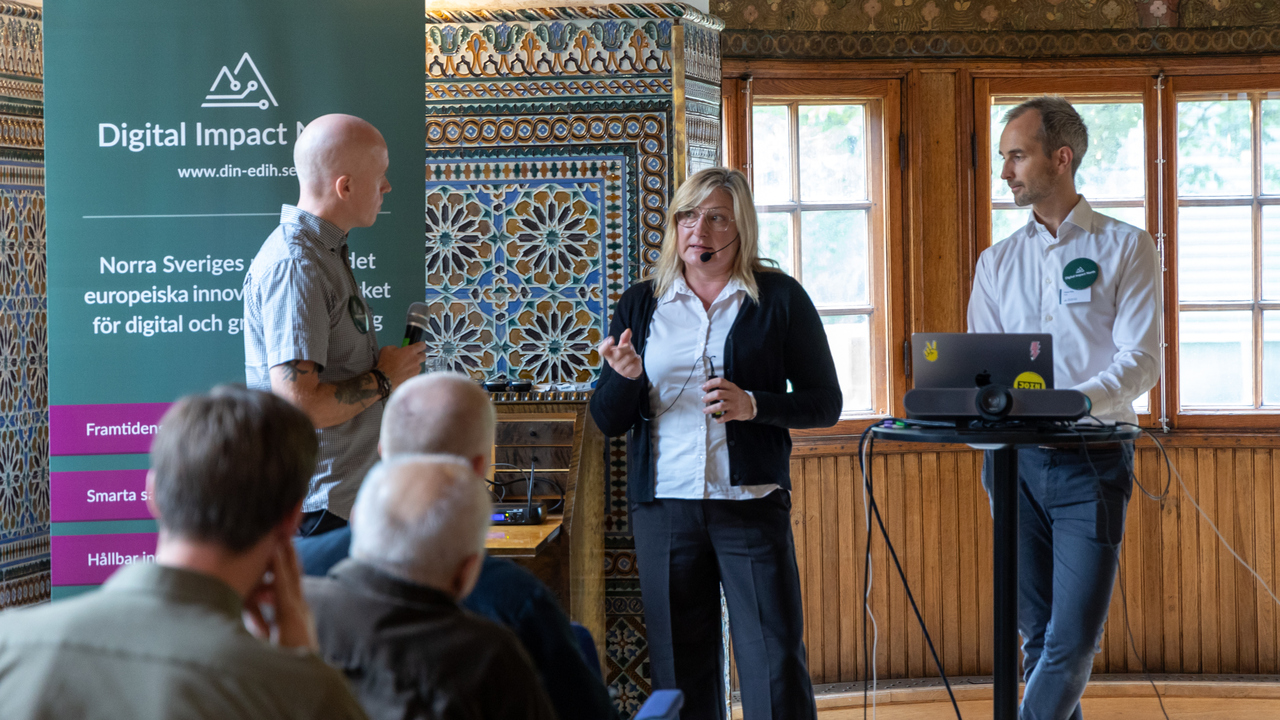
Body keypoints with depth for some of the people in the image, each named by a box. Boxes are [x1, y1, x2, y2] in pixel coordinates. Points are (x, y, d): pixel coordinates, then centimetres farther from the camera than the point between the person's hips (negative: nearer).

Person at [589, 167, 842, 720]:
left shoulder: (779, 299, 3)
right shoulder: (640, 306, 11)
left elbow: (825, 403, 3)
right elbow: (607, 421, 10)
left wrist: (753, 405, -14)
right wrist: (625, 377, -11)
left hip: (751, 504, -3)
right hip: (662, 506, 3)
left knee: (775, 666, -6)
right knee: (679, 671, 7)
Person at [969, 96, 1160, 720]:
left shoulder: (1124, 247, 2)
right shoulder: (996, 262, 14)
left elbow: (1140, 362, -8)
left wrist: (1071, 401, -24)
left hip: (1090, 459, -4)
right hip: (1015, 458, 4)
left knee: (1072, 639, -11)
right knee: (1038, 633, 7)